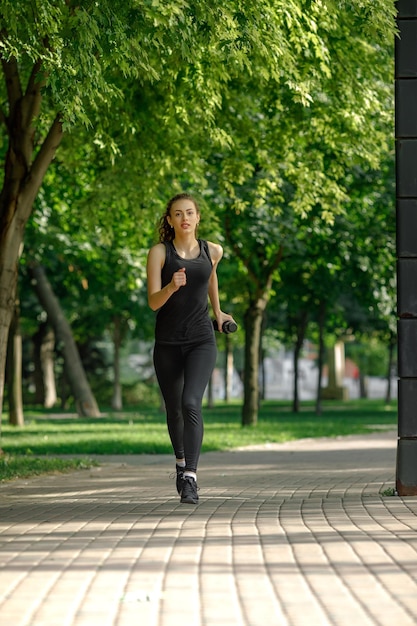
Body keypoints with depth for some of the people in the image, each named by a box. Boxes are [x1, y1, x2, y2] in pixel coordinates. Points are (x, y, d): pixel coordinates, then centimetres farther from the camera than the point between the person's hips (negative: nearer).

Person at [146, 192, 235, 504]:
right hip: (168, 341, 1)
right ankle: (181, 460, 43)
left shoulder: (212, 251, 2)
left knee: (191, 403, -21)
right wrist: (172, 286, -31)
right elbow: (153, 302, -12)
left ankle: (190, 478, -23)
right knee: (174, 409, 14)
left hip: (201, 340, -1)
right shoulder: (159, 252, -6)